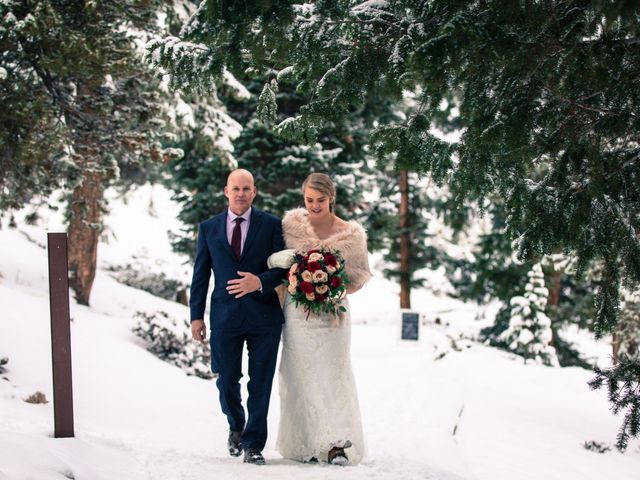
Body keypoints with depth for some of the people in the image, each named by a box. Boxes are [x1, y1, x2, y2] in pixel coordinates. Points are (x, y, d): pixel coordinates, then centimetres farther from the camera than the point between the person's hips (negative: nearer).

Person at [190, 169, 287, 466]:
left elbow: (284, 267, 1)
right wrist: (196, 315, 2)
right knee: (227, 381, 5)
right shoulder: (209, 228, 8)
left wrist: (260, 282, -18)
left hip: (263, 315, -1)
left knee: (260, 383, 1)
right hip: (225, 315, 1)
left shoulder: (271, 225, 3)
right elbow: (200, 274, 8)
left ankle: (253, 444, 9)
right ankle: (236, 427, 33)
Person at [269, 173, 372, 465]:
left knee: (333, 374, -5)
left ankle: (336, 445, -8)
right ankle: (306, 444, 7)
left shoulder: (351, 234, -2)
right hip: (297, 310, 1)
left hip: (333, 312, -1)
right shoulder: (292, 223, 2)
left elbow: (360, 277, 5)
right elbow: (280, 264, 13)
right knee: (301, 375, 2)